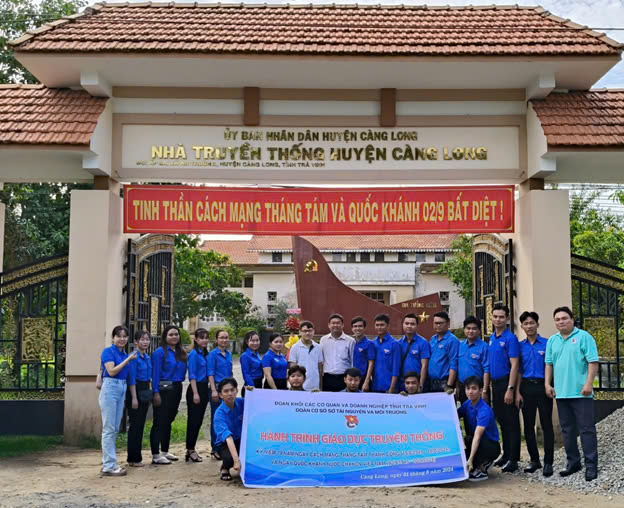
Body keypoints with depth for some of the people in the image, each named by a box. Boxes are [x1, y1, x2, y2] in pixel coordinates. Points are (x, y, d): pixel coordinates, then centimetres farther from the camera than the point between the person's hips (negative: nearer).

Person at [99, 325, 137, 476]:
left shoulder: (125, 355, 16)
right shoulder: (108, 352, -6)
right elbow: (111, 371, -17)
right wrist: (128, 359, -16)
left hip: (122, 389, 8)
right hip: (110, 388, -8)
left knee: (114, 429, 10)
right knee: (109, 429, -6)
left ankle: (107, 463, 17)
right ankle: (109, 466, -5)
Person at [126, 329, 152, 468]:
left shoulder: (147, 357, 13)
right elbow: (131, 379, -16)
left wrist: (150, 393, 16)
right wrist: (134, 398, -19)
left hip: (145, 392, 8)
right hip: (135, 390, -8)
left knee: (141, 425, 12)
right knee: (135, 425, -3)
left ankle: (137, 457, 19)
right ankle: (133, 459, 3)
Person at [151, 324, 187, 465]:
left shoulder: (181, 352, 11)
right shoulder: (160, 352, -9)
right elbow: (155, 374, -13)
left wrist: (179, 391, 11)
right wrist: (156, 393, -18)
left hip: (176, 389, 7)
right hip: (164, 389, -7)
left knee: (168, 421, 15)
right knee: (159, 422, -4)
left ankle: (165, 451, 25)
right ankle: (155, 455, 0)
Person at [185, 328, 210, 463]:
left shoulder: (206, 354, 13)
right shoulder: (194, 354, -10)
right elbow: (192, 375, -14)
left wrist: (206, 391, 12)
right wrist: (195, 393, -18)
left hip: (204, 389, 8)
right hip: (195, 388, -8)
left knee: (199, 421, 10)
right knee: (193, 420, -3)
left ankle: (191, 449, 18)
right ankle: (190, 450, 4)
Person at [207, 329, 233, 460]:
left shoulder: (229, 354, 12)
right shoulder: (213, 354, -5)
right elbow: (210, 373, -10)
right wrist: (214, 390, -17)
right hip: (217, 387, -6)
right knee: (216, 418, 0)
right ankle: (215, 448, 6)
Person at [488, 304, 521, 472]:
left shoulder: (510, 338, -12)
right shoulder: (491, 338, 12)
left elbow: (514, 365, -16)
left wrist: (510, 389, -21)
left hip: (506, 383, -8)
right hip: (495, 384, 8)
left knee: (511, 422, -2)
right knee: (501, 421, 14)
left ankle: (513, 460, 2)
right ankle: (506, 454, 24)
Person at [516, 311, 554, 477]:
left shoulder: (546, 343, -1)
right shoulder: (520, 346, 8)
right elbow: (518, 370, 10)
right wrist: (517, 392, 3)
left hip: (542, 386, -3)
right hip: (526, 387, 4)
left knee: (546, 425, -1)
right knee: (528, 426, 7)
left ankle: (548, 462, 5)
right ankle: (534, 460, 18)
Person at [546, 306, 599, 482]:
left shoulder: (583, 337, -4)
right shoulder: (552, 340, 13)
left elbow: (593, 362, -9)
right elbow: (549, 364, 16)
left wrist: (589, 383, -17)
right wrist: (547, 384, 7)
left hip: (580, 393, -6)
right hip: (561, 393, 6)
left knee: (586, 429, -3)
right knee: (567, 430, 12)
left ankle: (591, 465, 3)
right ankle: (573, 462, 22)